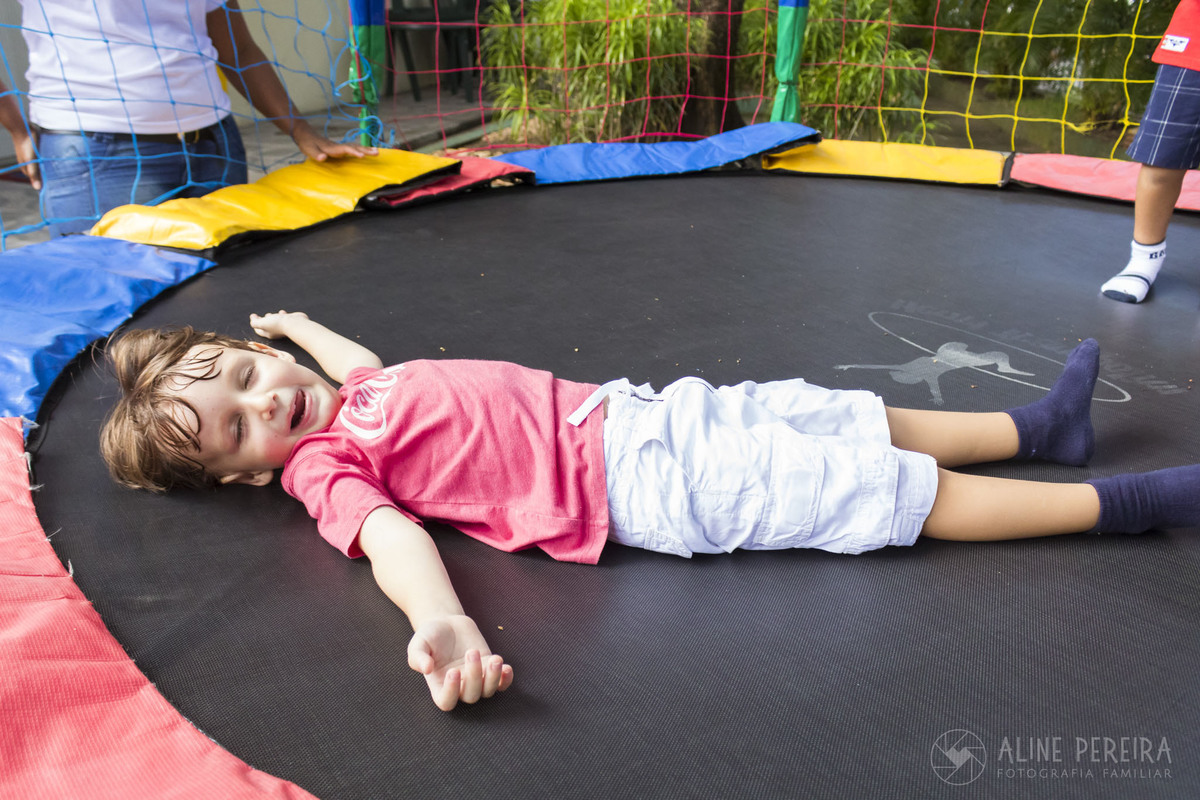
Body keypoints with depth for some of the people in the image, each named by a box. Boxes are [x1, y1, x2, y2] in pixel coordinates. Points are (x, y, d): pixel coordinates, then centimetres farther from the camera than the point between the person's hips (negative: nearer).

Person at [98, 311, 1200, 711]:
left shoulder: (348, 394, 14)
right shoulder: (325, 471, -8)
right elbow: (395, 536, -26)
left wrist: (295, 324, 52)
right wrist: (443, 624, -46)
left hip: (624, 412, 8)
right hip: (635, 486, -8)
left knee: (852, 420, 11)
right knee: (892, 493, -4)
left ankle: (1039, 428, 29)